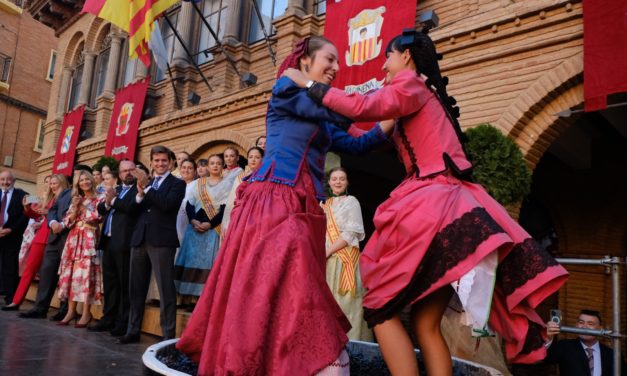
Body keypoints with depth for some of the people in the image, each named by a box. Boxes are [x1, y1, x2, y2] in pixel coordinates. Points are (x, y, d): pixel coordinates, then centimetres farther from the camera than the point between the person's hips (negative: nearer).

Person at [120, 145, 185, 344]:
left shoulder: (177, 183, 3)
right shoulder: (145, 182, 20)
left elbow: (167, 204, -14)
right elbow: (134, 211, 12)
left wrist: (147, 187, -13)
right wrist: (140, 194, -6)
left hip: (162, 240, -6)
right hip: (140, 239, 6)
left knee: (166, 289, -5)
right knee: (136, 288, 12)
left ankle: (169, 335, -2)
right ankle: (133, 330, 22)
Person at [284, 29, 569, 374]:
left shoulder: (410, 85, -1)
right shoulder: (427, 95, 27)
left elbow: (362, 108, -17)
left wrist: (308, 84, -7)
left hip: (431, 203, -9)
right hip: (447, 204, 9)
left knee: (380, 307, -1)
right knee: (426, 323, 8)